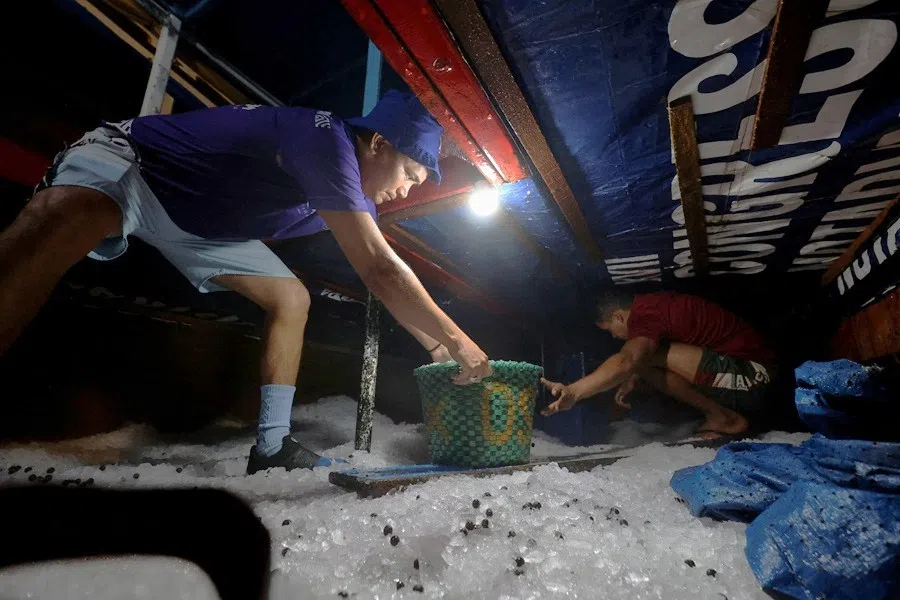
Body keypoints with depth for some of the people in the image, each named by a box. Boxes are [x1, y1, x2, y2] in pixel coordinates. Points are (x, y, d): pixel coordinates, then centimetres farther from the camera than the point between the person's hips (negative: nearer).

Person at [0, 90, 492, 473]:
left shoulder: (358, 196, 0)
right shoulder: (328, 140, -30)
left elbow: (380, 275, 4)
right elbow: (379, 269, -38)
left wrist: (437, 346, 1)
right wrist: (454, 339, -31)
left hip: (199, 223, 8)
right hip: (128, 159, -8)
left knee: (291, 299, 0)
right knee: (70, 223, -42)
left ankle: (272, 447, 4)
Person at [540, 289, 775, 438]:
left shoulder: (646, 314, -21)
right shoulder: (653, 304, 8)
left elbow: (626, 361, -39)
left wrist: (574, 392, -48)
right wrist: (632, 379, 12)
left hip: (748, 374, -10)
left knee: (646, 355, -23)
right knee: (645, 354, 12)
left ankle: (723, 417, -6)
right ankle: (720, 413, 9)